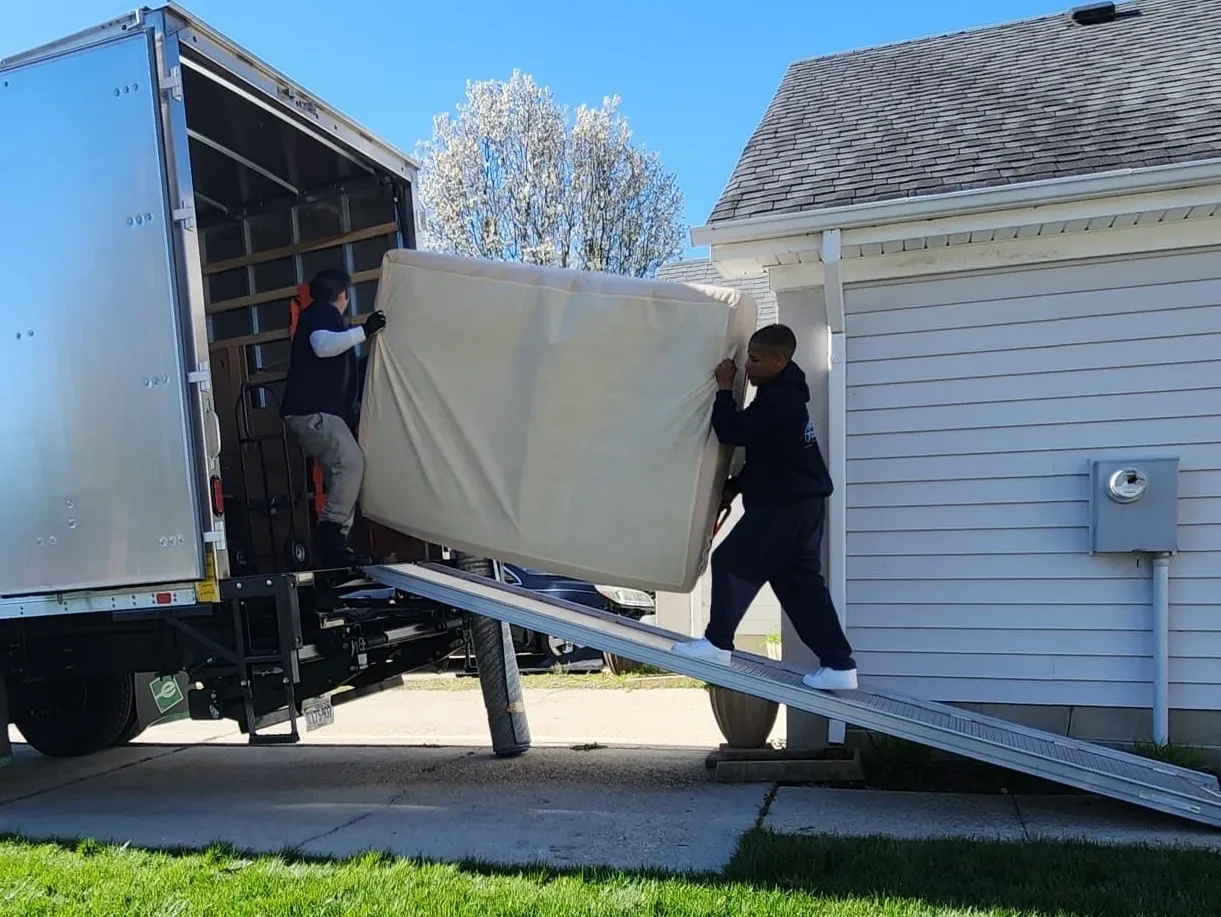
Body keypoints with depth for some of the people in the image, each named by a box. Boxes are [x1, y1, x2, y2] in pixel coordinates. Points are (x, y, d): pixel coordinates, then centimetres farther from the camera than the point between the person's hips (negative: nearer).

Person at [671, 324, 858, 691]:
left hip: (784, 503, -10)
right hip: (801, 500, 10)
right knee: (800, 582, 10)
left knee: (732, 563, 0)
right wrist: (733, 487, 19)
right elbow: (760, 451, 21)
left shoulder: (778, 401, -19)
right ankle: (839, 665, 9)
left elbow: (731, 433, -23)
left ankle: (717, 643, 11)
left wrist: (724, 388, -11)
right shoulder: (782, 394, 15)